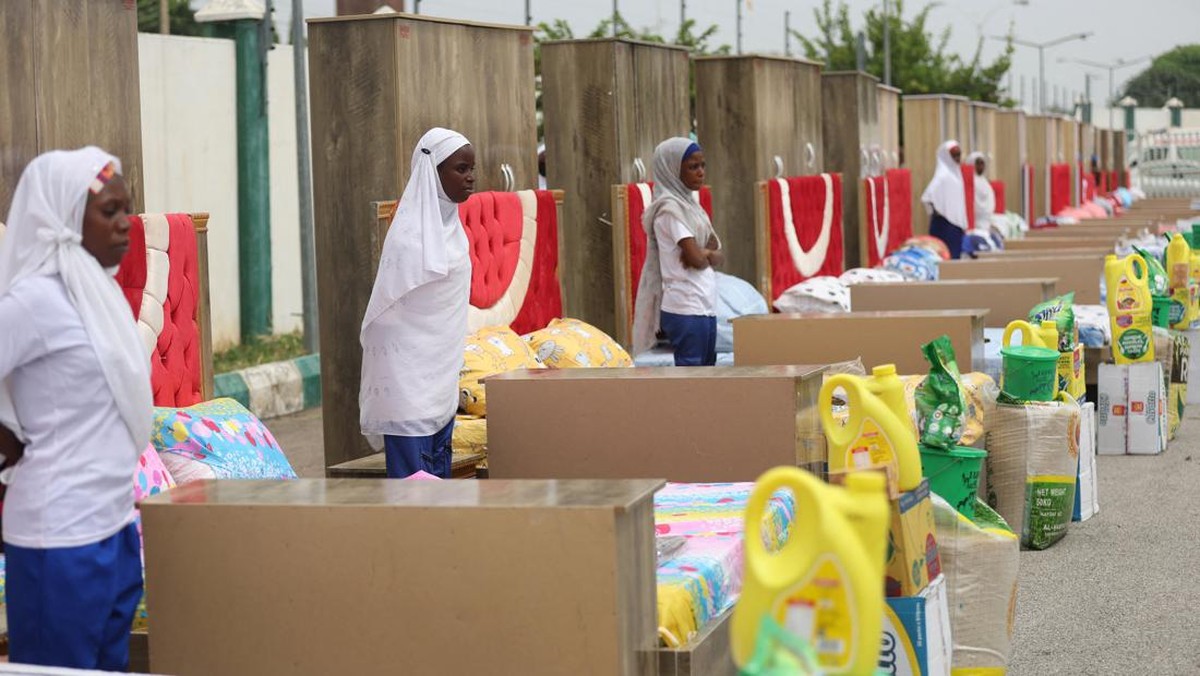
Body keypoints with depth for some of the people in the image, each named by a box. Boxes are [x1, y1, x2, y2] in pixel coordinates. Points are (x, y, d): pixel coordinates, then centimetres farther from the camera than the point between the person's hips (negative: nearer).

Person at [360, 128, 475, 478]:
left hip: (441, 377, 9)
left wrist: (450, 374, 18)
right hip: (412, 375, -9)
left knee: (439, 475, 12)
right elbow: (390, 311, -15)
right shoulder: (411, 234, -16)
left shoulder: (450, 224, 9)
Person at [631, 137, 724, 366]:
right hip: (686, 308, -9)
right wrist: (710, 255, 5)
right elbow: (697, 259, -17)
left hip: (704, 304, 9)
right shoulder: (669, 207, -12)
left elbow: (719, 256, 14)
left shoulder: (688, 203, 15)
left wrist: (706, 253, -9)